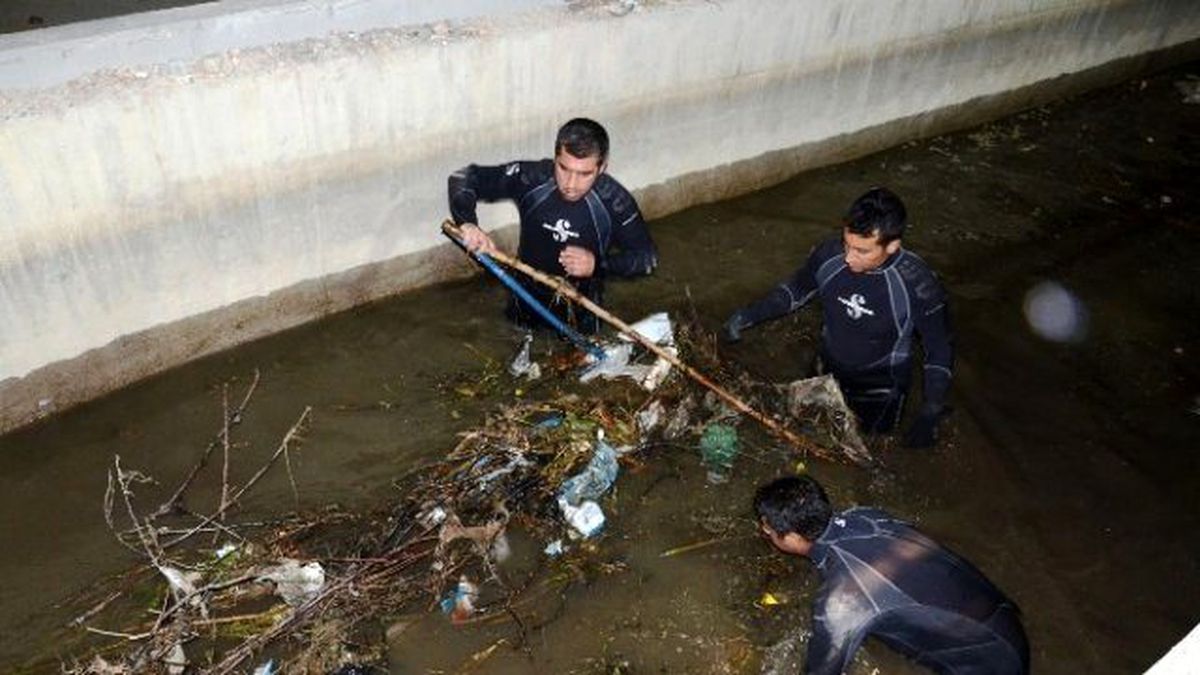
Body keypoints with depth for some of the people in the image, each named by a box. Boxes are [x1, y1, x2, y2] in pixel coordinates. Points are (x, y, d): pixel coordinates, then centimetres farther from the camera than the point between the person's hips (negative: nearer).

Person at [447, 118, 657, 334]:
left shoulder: (614, 201, -27)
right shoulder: (531, 178, -24)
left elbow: (648, 257, -17)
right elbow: (463, 178, -17)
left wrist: (598, 264, -34)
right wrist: (468, 224, -36)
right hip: (527, 298, 2)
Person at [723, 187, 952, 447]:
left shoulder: (917, 284, -30)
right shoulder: (829, 254, -22)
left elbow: (939, 349, -15)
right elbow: (797, 289, 0)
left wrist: (930, 414, -19)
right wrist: (748, 315, -10)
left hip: (880, 382, -3)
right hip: (829, 369, 4)